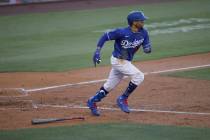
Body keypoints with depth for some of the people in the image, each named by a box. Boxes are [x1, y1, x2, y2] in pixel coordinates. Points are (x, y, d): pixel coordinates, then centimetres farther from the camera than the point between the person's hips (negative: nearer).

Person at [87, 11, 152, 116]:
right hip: (118, 61, -7)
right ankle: (123, 99, -5)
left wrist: (148, 48, -26)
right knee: (139, 76, -18)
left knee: (110, 85, 15)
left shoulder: (143, 33, -6)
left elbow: (146, 49, -2)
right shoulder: (122, 32, -23)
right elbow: (105, 36, -13)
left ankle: (93, 101, 32)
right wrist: (97, 51, -18)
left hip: (127, 62, 7)